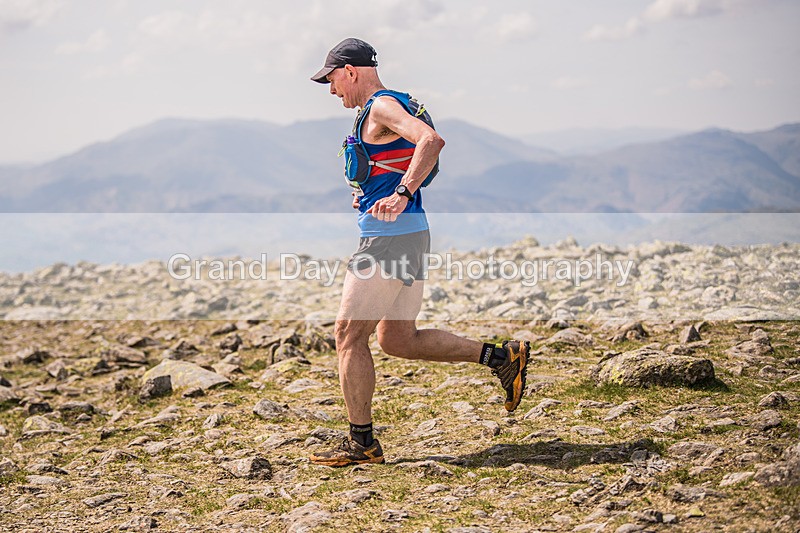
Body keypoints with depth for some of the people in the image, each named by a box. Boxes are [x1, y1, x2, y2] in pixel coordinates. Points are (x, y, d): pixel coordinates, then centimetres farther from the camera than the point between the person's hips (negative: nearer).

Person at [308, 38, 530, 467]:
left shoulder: (381, 107, -11)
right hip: (406, 237, 10)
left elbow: (431, 141, -28)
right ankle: (502, 357, 13)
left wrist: (401, 194, -36)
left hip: (390, 238, -10)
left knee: (349, 334, -4)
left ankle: (361, 443, 1)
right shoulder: (383, 110, 21)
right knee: (398, 340, 13)